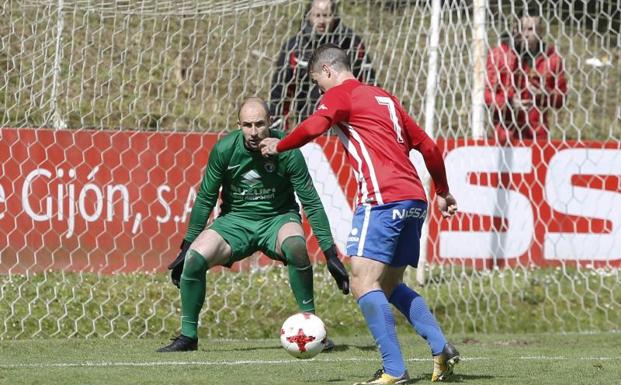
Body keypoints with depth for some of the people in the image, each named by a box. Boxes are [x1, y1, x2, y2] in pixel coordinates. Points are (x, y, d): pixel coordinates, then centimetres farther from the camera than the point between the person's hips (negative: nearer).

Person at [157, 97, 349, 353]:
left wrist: (331, 255, -12)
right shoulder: (224, 149, -13)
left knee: (296, 246, -36)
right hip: (235, 220, 2)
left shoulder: (286, 151, -17)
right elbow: (205, 199, 0)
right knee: (195, 259, -22)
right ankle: (188, 336, -3)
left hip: (278, 218, -2)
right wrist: (185, 248, 1)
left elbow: (311, 202, -10)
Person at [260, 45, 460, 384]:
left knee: (363, 282, -11)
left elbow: (313, 127, -17)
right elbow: (427, 145, 26)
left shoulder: (340, 94, 2)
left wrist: (278, 146, 0)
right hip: (415, 199, 9)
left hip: (383, 199, -9)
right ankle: (441, 349, 7)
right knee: (389, 285, 19)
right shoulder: (385, 98, 25)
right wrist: (443, 192, 34)